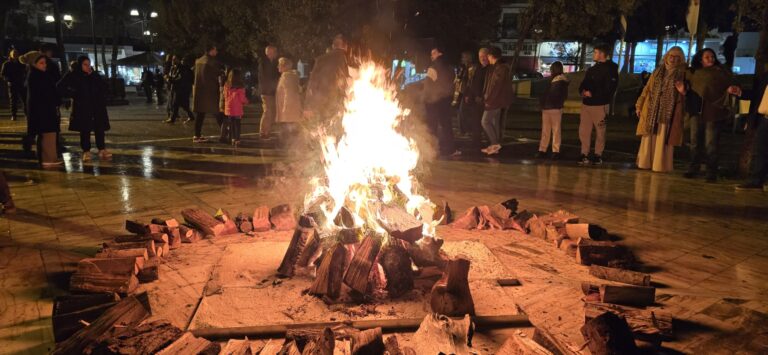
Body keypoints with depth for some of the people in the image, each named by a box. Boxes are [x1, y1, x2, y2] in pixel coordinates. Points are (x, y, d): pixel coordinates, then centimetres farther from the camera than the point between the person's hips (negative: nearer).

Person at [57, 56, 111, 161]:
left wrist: (93, 76, -7)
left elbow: (103, 87, 4)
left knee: (99, 128, 0)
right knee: (85, 130, 1)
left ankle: (102, 149, 6)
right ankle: (86, 151, 8)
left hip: (97, 106, 3)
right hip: (82, 107, -2)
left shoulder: (94, 75, 6)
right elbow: (60, 86, -1)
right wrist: (73, 94, -7)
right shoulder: (73, 76, -3)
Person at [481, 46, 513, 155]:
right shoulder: (497, 67, 15)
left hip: (495, 100, -10)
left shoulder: (500, 68, -17)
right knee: (495, 122, 11)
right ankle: (494, 146, 16)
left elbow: (496, 86, -22)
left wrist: (489, 99, -19)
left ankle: (495, 143, -8)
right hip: (497, 100, 10)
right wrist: (488, 99, 15)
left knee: (485, 121, -9)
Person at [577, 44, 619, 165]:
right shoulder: (592, 69, 20)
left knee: (600, 131, 0)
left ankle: (598, 156, 6)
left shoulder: (610, 69, -4)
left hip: (600, 105, -7)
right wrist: (582, 91, -4)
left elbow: (610, 88, -13)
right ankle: (584, 155, 8)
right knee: (584, 130, 3)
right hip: (586, 104, 7)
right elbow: (583, 84, 20)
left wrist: (592, 94, -17)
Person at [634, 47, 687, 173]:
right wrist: (639, 105, 9)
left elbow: (685, 96, 7)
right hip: (652, 111, 2)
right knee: (648, 139, 4)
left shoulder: (682, 74, 4)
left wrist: (683, 92, -16)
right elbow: (647, 89, 13)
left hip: (668, 113, -2)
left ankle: (659, 165, 4)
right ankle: (645, 163, 12)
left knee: (663, 140, -2)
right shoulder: (657, 72, 11)